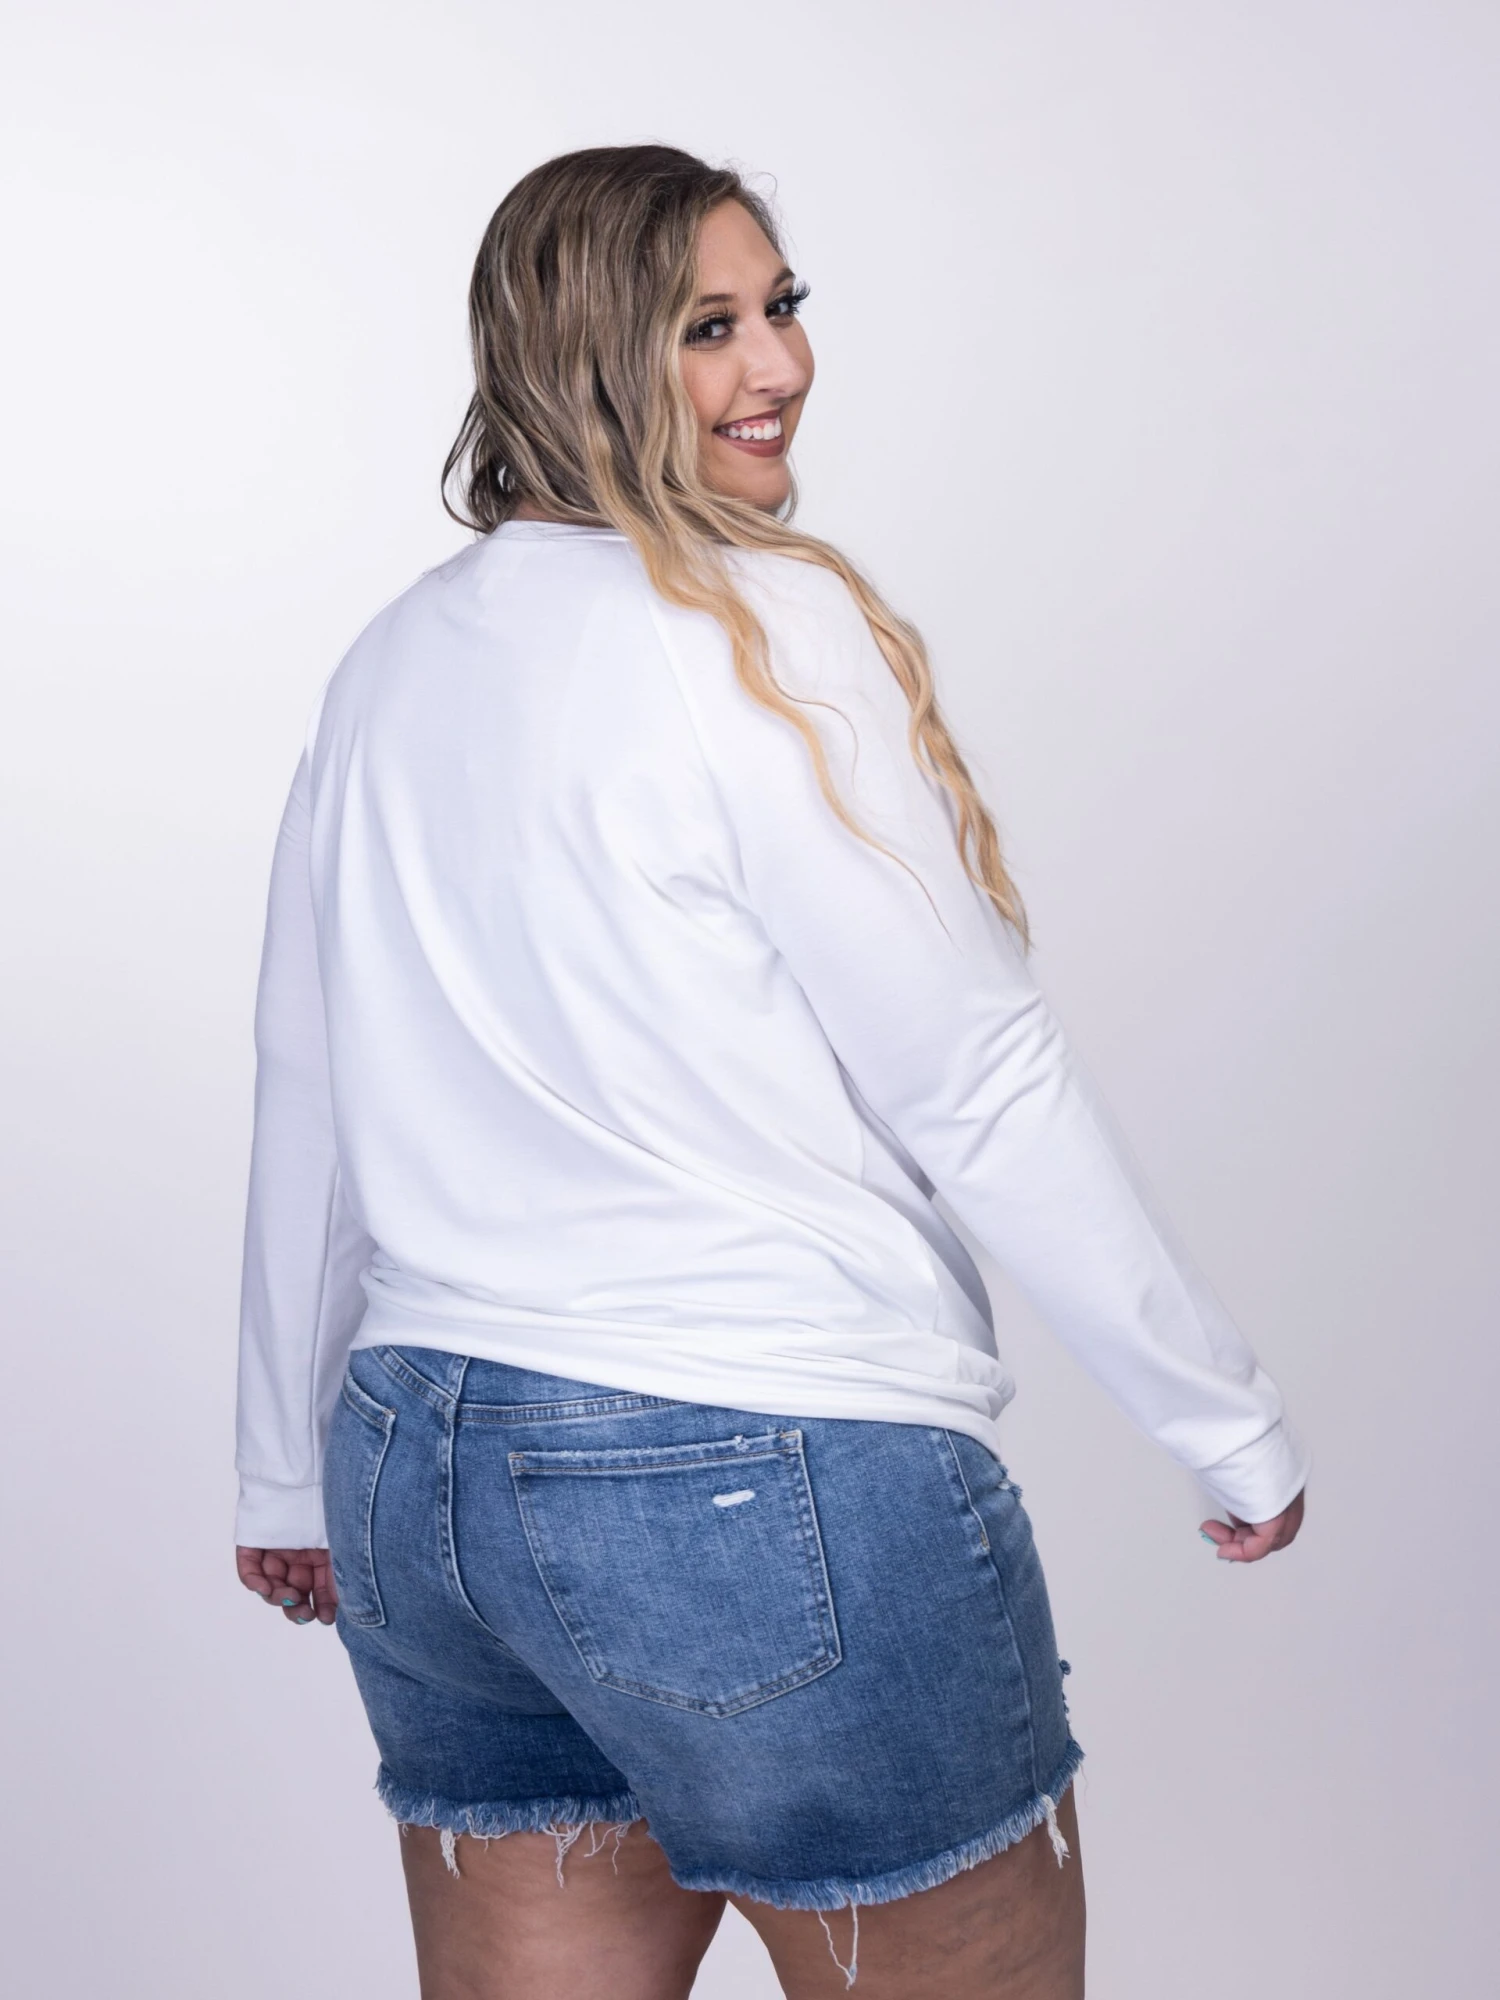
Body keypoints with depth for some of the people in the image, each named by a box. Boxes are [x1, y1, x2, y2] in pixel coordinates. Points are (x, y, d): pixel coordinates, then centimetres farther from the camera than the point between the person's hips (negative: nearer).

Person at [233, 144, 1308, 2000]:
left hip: (425, 1464, 7)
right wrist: (1237, 1424, -3)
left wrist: (291, 1472, 25)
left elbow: (306, 1114, 14)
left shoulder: (385, 667, 9)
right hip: (771, 1484, -7)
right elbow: (982, 1084, -12)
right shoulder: (763, 631, -11)